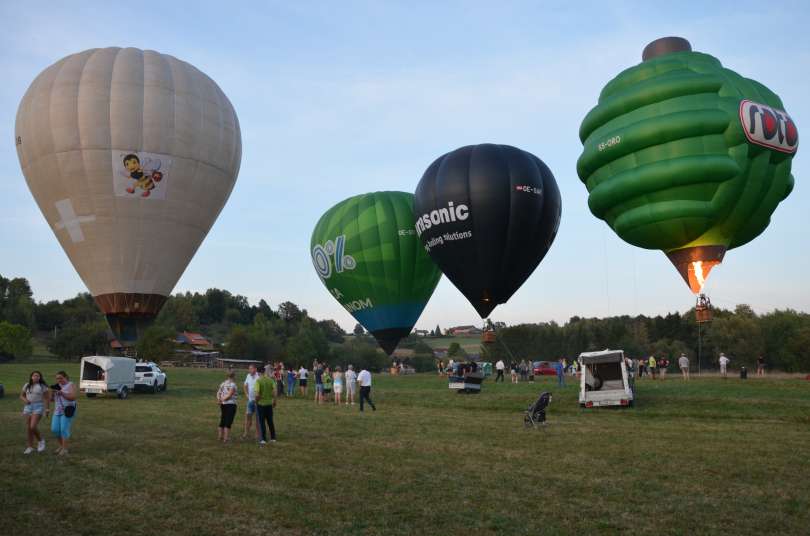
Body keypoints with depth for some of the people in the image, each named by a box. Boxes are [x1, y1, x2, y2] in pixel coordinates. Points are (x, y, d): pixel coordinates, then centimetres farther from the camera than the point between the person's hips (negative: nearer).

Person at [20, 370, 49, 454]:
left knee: (33, 426, -16)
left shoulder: (43, 386, -1)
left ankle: (40, 441, 8)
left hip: (38, 407, -4)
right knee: (28, 428, 4)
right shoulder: (27, 385, 10)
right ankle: (30, 447, 14)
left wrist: (47, 409, -7)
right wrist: (25, 400, -5)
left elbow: (46, 398, -2)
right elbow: (21, 396, 17)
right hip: (28, 407, 5)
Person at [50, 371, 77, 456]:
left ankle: (65, 449, -3)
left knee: (64, 430, -10)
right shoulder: (57, 386, 12)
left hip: (67, 411, -6)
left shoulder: (71, 385, -6)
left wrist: (61, 393, -24)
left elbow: (73, 397, -17)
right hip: (57, 411, 6)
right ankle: (61, 445, 22)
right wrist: (52, 392, -8)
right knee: (55, 429, 2)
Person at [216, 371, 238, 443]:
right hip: (231, 404, -8)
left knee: (222, 421, 17)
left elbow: (218, 393, 6)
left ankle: (220, 436, 23)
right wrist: (222, 400, -7)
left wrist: (219, 399, -6)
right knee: (228, 422, -3)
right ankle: (226, 438, -2)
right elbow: (229, 395, -18)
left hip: (223, 405, 8)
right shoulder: (232, 384, -13)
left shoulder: (223, 383, 10)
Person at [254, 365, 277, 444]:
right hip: (269, 403, 3)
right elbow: (275, 391, -9)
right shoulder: (271, 380, -4)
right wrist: (274, 401, 4)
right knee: (270, 421, 15)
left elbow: (257, 394, -20)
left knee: (261, 422, 6)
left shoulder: (258, 380, -13)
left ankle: (263, 439, 8)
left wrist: (256, 401, -4)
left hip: (261, 403, -3)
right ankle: (273, 438, 21)